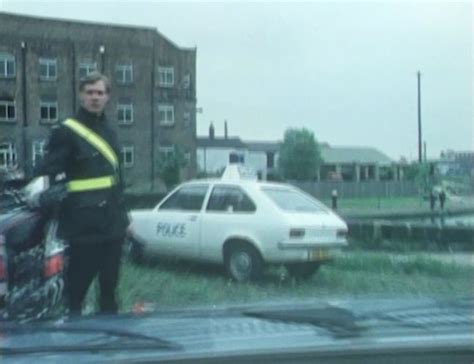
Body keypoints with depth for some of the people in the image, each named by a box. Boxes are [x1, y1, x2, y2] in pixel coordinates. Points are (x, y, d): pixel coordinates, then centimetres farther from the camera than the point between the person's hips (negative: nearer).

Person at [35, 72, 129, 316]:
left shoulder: (109, 133, 16)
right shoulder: (65, 132, -6)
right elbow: (48, 175, -11)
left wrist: (123, 215, 21)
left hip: (112, 224, 7)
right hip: (84, 225, -7)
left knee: (110, 287, 15)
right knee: (76, 287, -3)